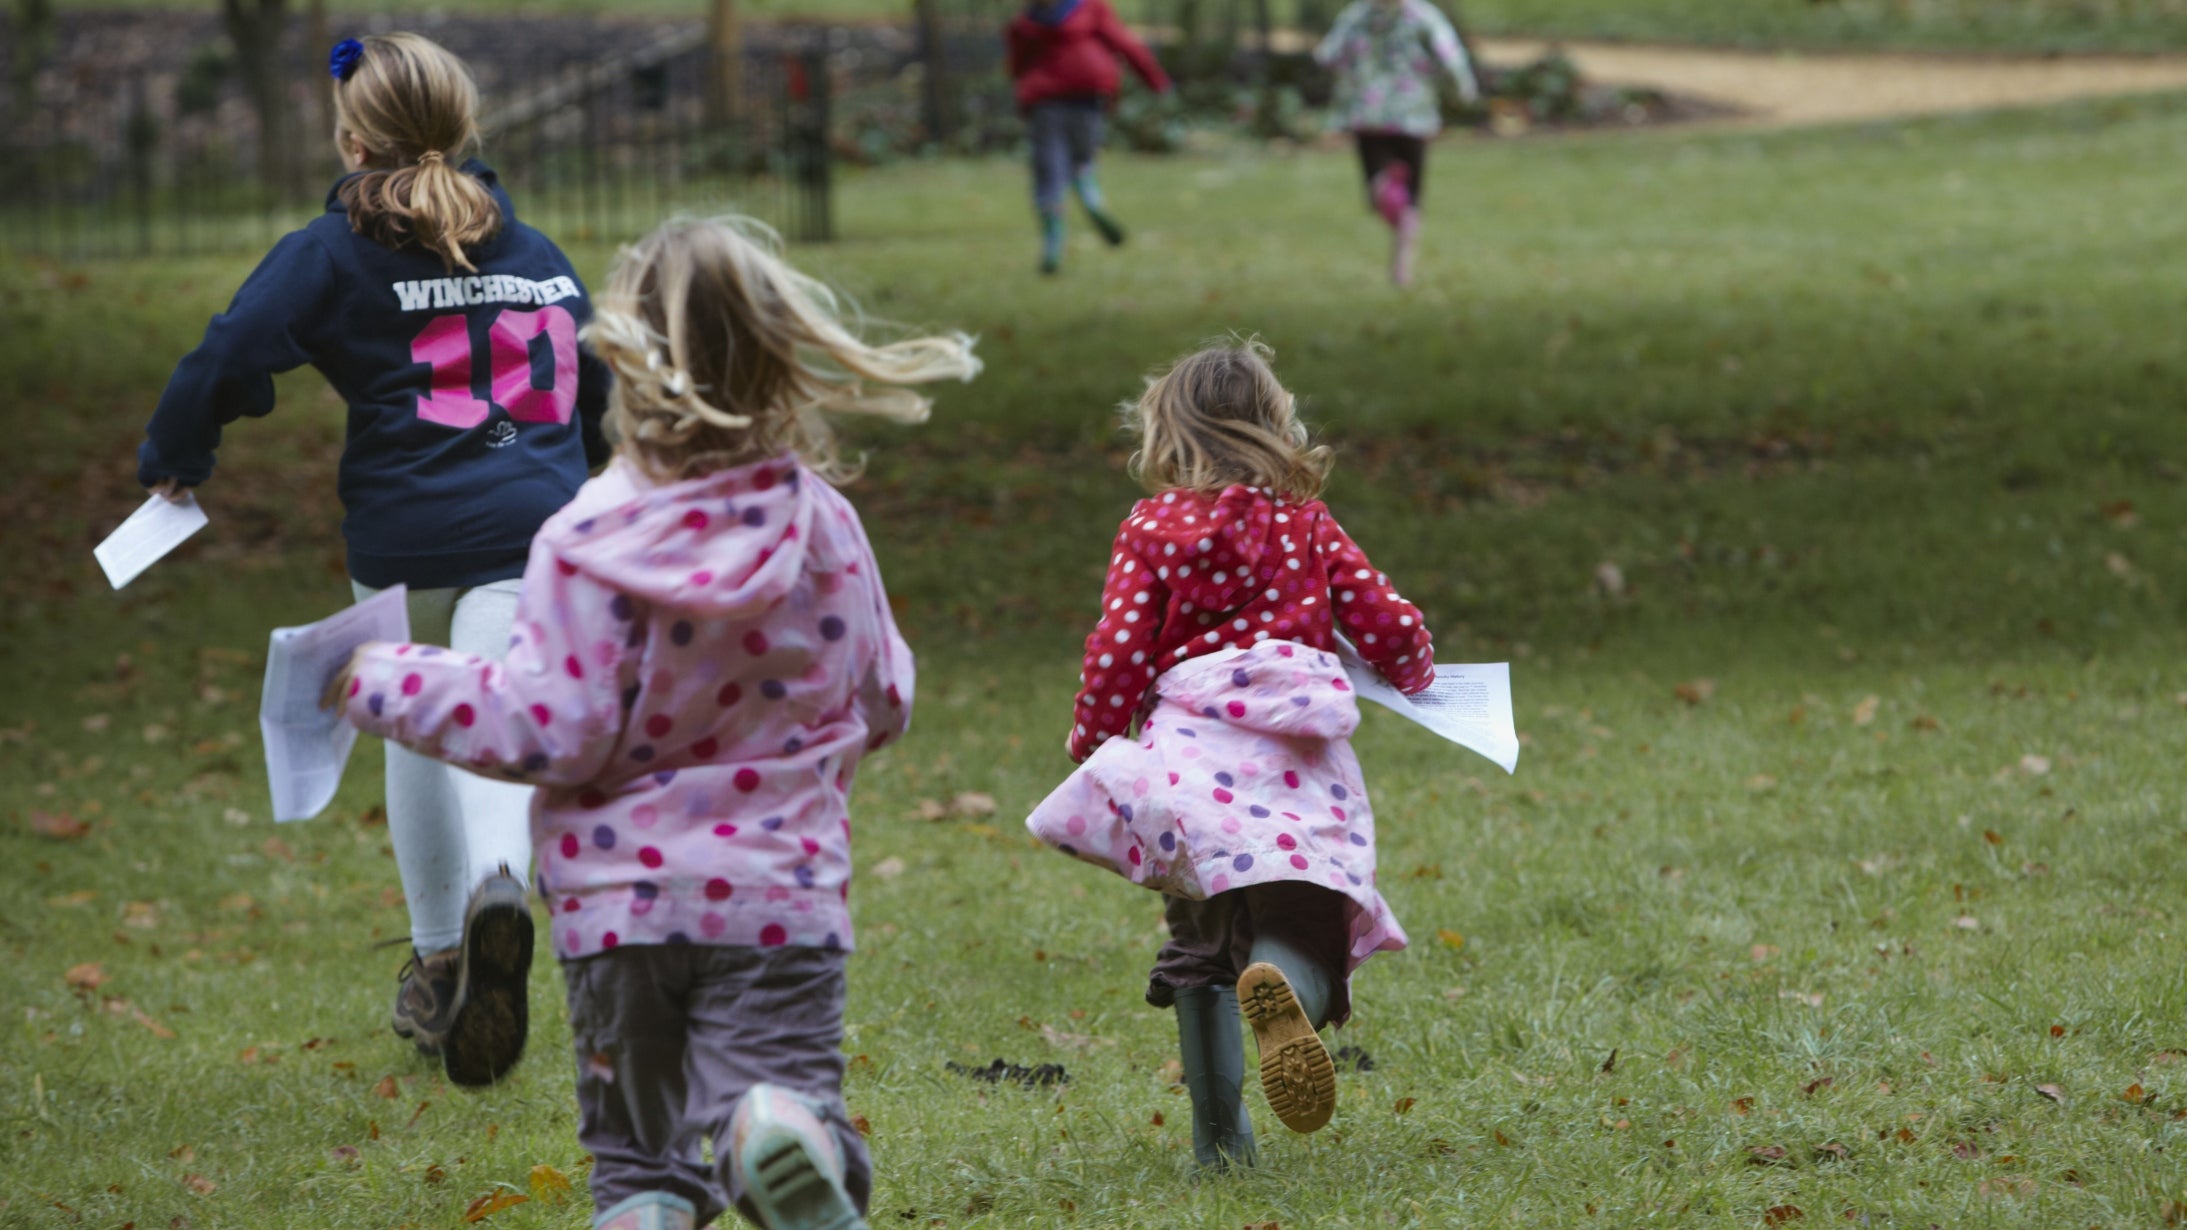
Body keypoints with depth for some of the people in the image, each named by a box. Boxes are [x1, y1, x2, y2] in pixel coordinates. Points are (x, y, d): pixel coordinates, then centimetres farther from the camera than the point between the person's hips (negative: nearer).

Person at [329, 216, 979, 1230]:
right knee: (784, 1110, -5)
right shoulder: (823, 525, 1)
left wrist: (396, 687, -2)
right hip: (780, 897, 1)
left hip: (620, 904, -1)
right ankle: (784, 1130, -40)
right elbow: (882, 701, 12)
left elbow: (553, 728, -13)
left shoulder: (590, 540, -12)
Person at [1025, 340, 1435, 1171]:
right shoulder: (1306, 524, 15)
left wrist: (1093, 745, 17)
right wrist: (1415, 675, 35)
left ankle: (1219, 1134, 10)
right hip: (1301, 753, 0)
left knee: (1200, 944, 14)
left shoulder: (1151, 528, 10)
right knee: (1303, 928, -9)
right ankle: (1285, 988, -47)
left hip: (1189, 737, 0)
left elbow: (1118, 651, 2)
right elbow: (1388, 625, 13)